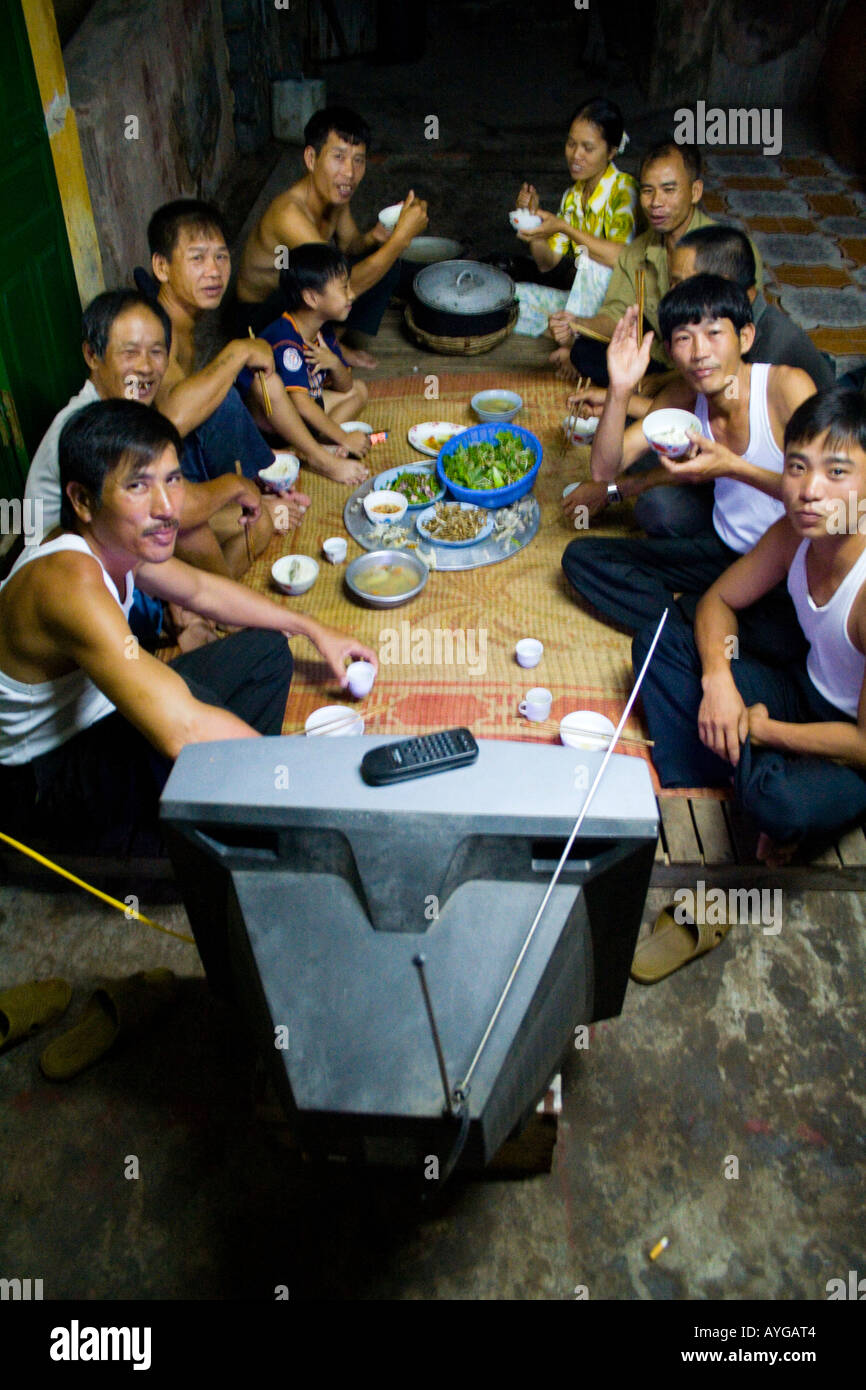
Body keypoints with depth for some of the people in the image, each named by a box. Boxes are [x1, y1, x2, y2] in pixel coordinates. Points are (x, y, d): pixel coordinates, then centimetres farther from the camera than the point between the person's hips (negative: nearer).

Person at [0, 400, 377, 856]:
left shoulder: (118, 538, -6)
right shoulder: (69, 581, -34)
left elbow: (201, 589, 14)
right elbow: (182, 730, -44)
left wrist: (315, 630, 12)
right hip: (42, 782, -9)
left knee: (266, 651, 11)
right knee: (191, 700, -38)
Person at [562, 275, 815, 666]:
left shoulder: (787, 385, -18)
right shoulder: (684, 397, -3)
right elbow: (604, 470, -6)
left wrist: (733, 468, -33)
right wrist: (619, 391, -21)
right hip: (723, 550, 5)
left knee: (778, 637, -40)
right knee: (581, 557, -6)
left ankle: (685, 612, -10)